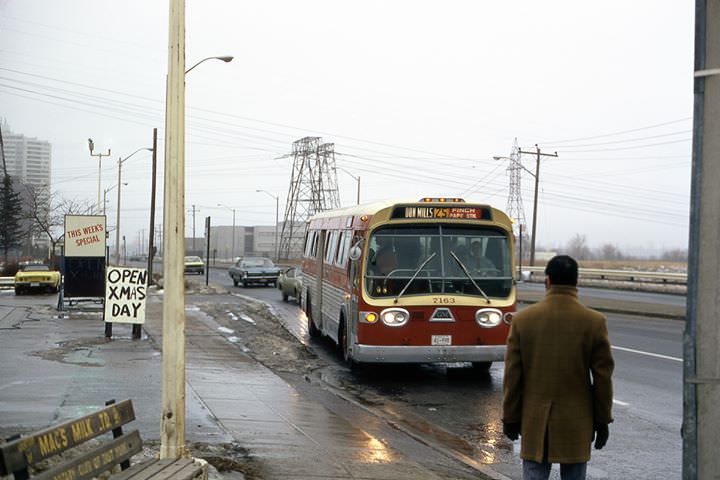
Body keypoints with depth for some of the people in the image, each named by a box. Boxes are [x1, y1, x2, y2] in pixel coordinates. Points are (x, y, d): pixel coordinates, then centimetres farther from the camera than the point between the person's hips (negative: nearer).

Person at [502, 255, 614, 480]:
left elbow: (512, 376, -2)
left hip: (535, 423, 0)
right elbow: (603, 377, -3)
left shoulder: (523, 319, -5)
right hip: (576, 424, 0)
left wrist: (510, 419, 7)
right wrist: (602, 421, 7)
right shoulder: (595, 322, -7)